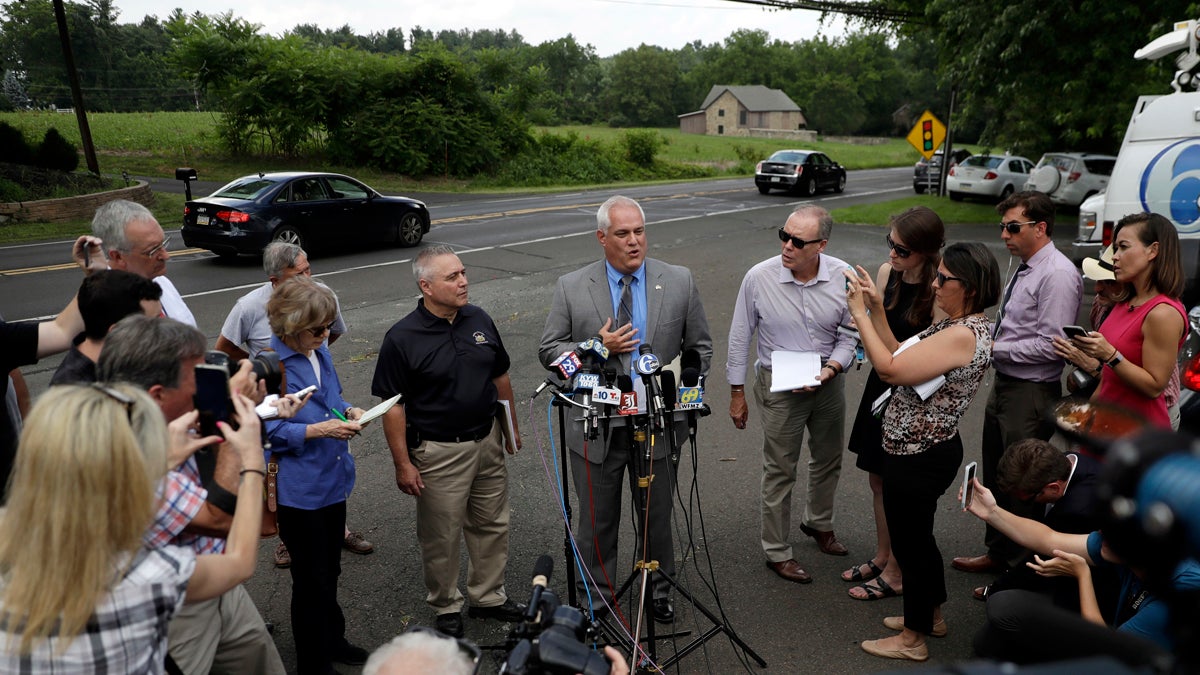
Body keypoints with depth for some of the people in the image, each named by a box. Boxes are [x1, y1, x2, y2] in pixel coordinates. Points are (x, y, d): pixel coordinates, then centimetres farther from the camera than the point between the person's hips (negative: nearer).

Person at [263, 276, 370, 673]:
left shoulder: (319, 352, 4)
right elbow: (267, 431, -20)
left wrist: (348, 412, -2)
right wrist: (317, 430, -25)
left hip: (333, 480, 7)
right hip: (298, 488, -7)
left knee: (329, 571, 23)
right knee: (311, 579, 9)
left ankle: (332, 640, 43)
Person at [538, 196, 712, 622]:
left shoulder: (679, 282, -2)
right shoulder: (571, 287, -5)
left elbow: (700, 347, 6)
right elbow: (548, 351, -3)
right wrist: (597, 348, -18)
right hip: (597, 426, -1)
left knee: (658, 515, 18)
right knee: (597, 520, 13)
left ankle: (658, 590, 41)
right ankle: (596, 599, 34)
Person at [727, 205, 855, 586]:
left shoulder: (843, 278, -14)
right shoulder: (760, 277, -18)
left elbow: (850, 335, -3)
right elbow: (740, 337, -7)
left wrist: (831, 368, -22)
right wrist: (737, 392, -3)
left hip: (828, 381, 4)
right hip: (779, 386, -3)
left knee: (828, 461, 22)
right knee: (779, 471, 5)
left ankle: (818, 522, 49)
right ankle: (776, 552, 22)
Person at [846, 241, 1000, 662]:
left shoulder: (965, 334, -25)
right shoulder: (957, 324, 6)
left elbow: (890, 369, -30)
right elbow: (902, 359, 4)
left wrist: (860, 312, -23)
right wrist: (876, 308, -1)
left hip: (920, 458, -10)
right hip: (924, 449, 10)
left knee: (909, 541, 7)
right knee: (917, 534, 25)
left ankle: (913, 639, 27)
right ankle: (931, 614, 45)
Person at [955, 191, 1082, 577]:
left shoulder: (1057, 275, -19)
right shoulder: (1024, 268, 11)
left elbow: (1050, 345, -24)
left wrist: (995, 348, -19)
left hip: (1032, 394, -10)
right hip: (1003, 383, 10)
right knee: (995, 475, 20)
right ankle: (998, 553, 37)